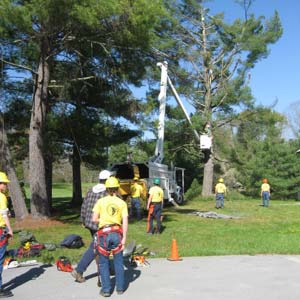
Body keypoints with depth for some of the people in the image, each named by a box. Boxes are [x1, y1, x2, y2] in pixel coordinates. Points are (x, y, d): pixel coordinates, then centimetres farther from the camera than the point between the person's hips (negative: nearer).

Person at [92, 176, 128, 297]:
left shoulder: (101, 201, -1)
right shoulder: (122, 203, 2)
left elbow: (94, 219, -3)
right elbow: (125, 222, -3)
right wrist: (124, 238, 1)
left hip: (104, 234, -1)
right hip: (117, 233, 2)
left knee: (104, 263, 11)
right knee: (118, 262, 15)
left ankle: (106, 289, 13)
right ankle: (120, 287, 21)